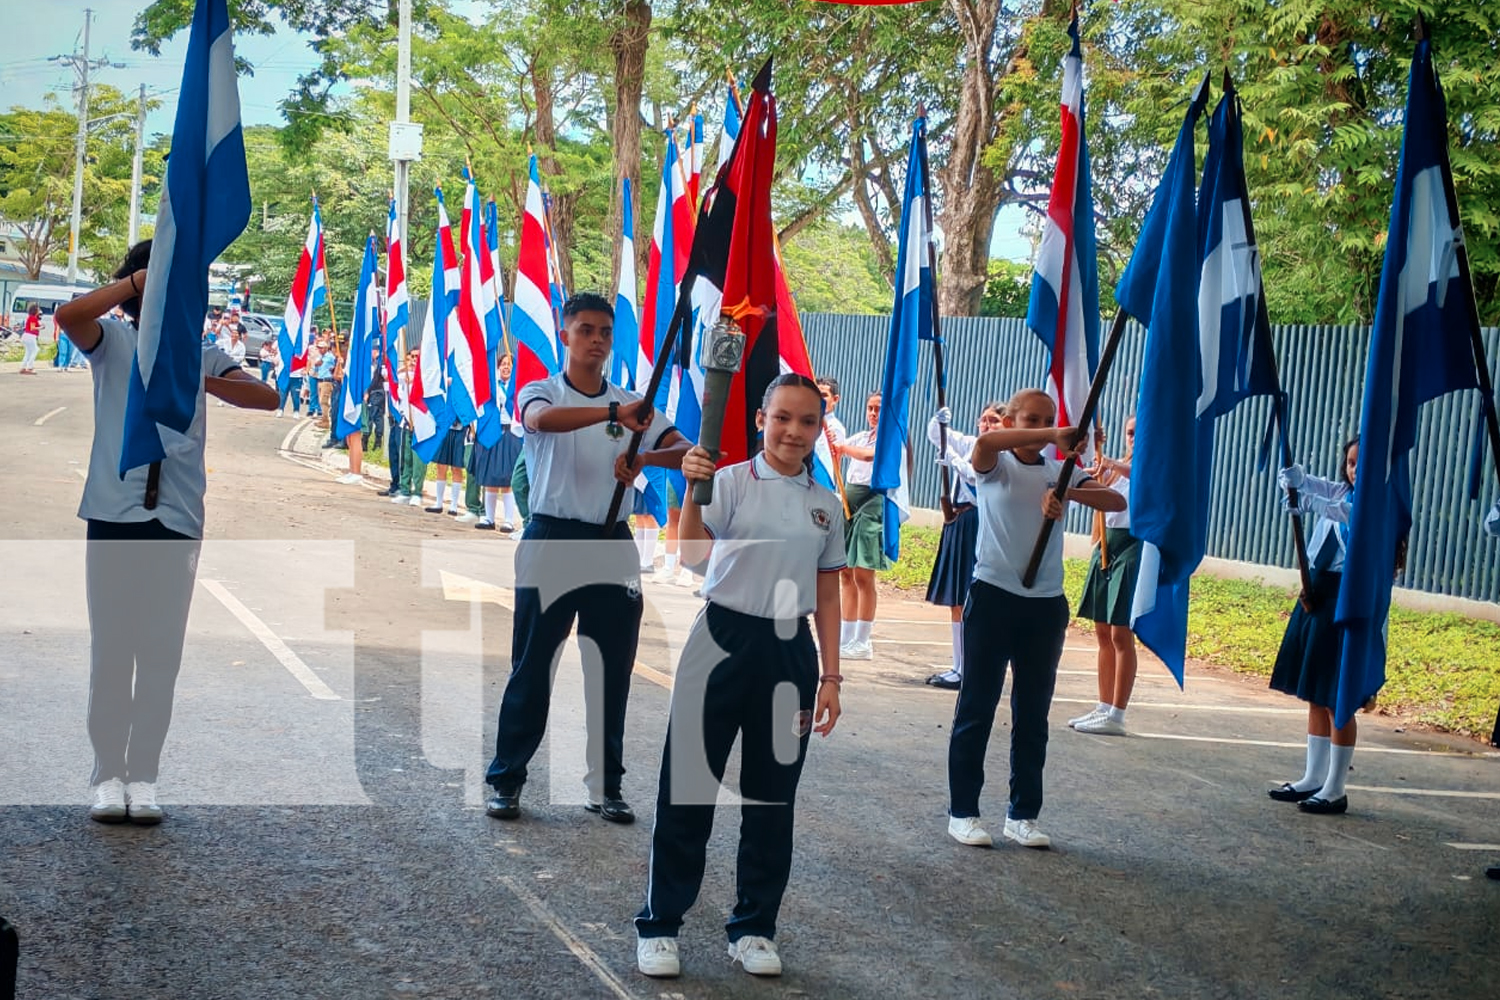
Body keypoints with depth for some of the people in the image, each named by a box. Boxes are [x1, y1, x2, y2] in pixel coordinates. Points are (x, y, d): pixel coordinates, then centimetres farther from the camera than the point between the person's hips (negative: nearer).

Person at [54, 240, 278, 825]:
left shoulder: (200, 354, 15)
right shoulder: (112, 341, 9)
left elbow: (267, 398, 2)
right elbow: (69, 316, -14)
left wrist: (203, 382, -13)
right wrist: (137, 280, -13)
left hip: (178, 520, 2)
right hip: (115, 515, -2)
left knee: (162, 653, 2)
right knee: (110, 649, -1)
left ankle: (144, 778, 9)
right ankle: (108, 776, 6)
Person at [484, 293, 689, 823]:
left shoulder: (632, 404, 11)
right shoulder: (541, 392, 0)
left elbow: (686, 451, 2)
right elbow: (543, 418, -25)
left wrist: (644, 457, -19)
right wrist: (613, 414, -40)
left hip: (612, 546, 4)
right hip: (551, 541, -3)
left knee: (612, 672, 6)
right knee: (531, 669, 1)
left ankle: (606, 786, 14)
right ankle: (506, 781, 9)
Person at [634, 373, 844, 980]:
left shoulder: (827, 506, 8)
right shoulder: (732, 482, -4)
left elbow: (827, 598, 13)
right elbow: (693, 553, -20)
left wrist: (830, 676, 8)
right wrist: (692, 489, -36)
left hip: (789, 650, 4)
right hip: (725, 639, -3)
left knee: (773, 795, 10)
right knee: (688, 784, 1)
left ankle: (753, 927, 23)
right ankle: (659, 925, 12)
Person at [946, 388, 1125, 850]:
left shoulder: (1061, 473, 10)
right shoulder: (995, 467, -1)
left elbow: (1117, 502, -1)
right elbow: (984, 441, -26)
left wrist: (1069, 493, -18)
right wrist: (1055, 438, -28)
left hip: (1046, 605, 4)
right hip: (993, 598, -4)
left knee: (1033, 715, 9)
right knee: (976, 708, 2)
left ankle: (1023, 814, 17)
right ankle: (962, 811, 9)